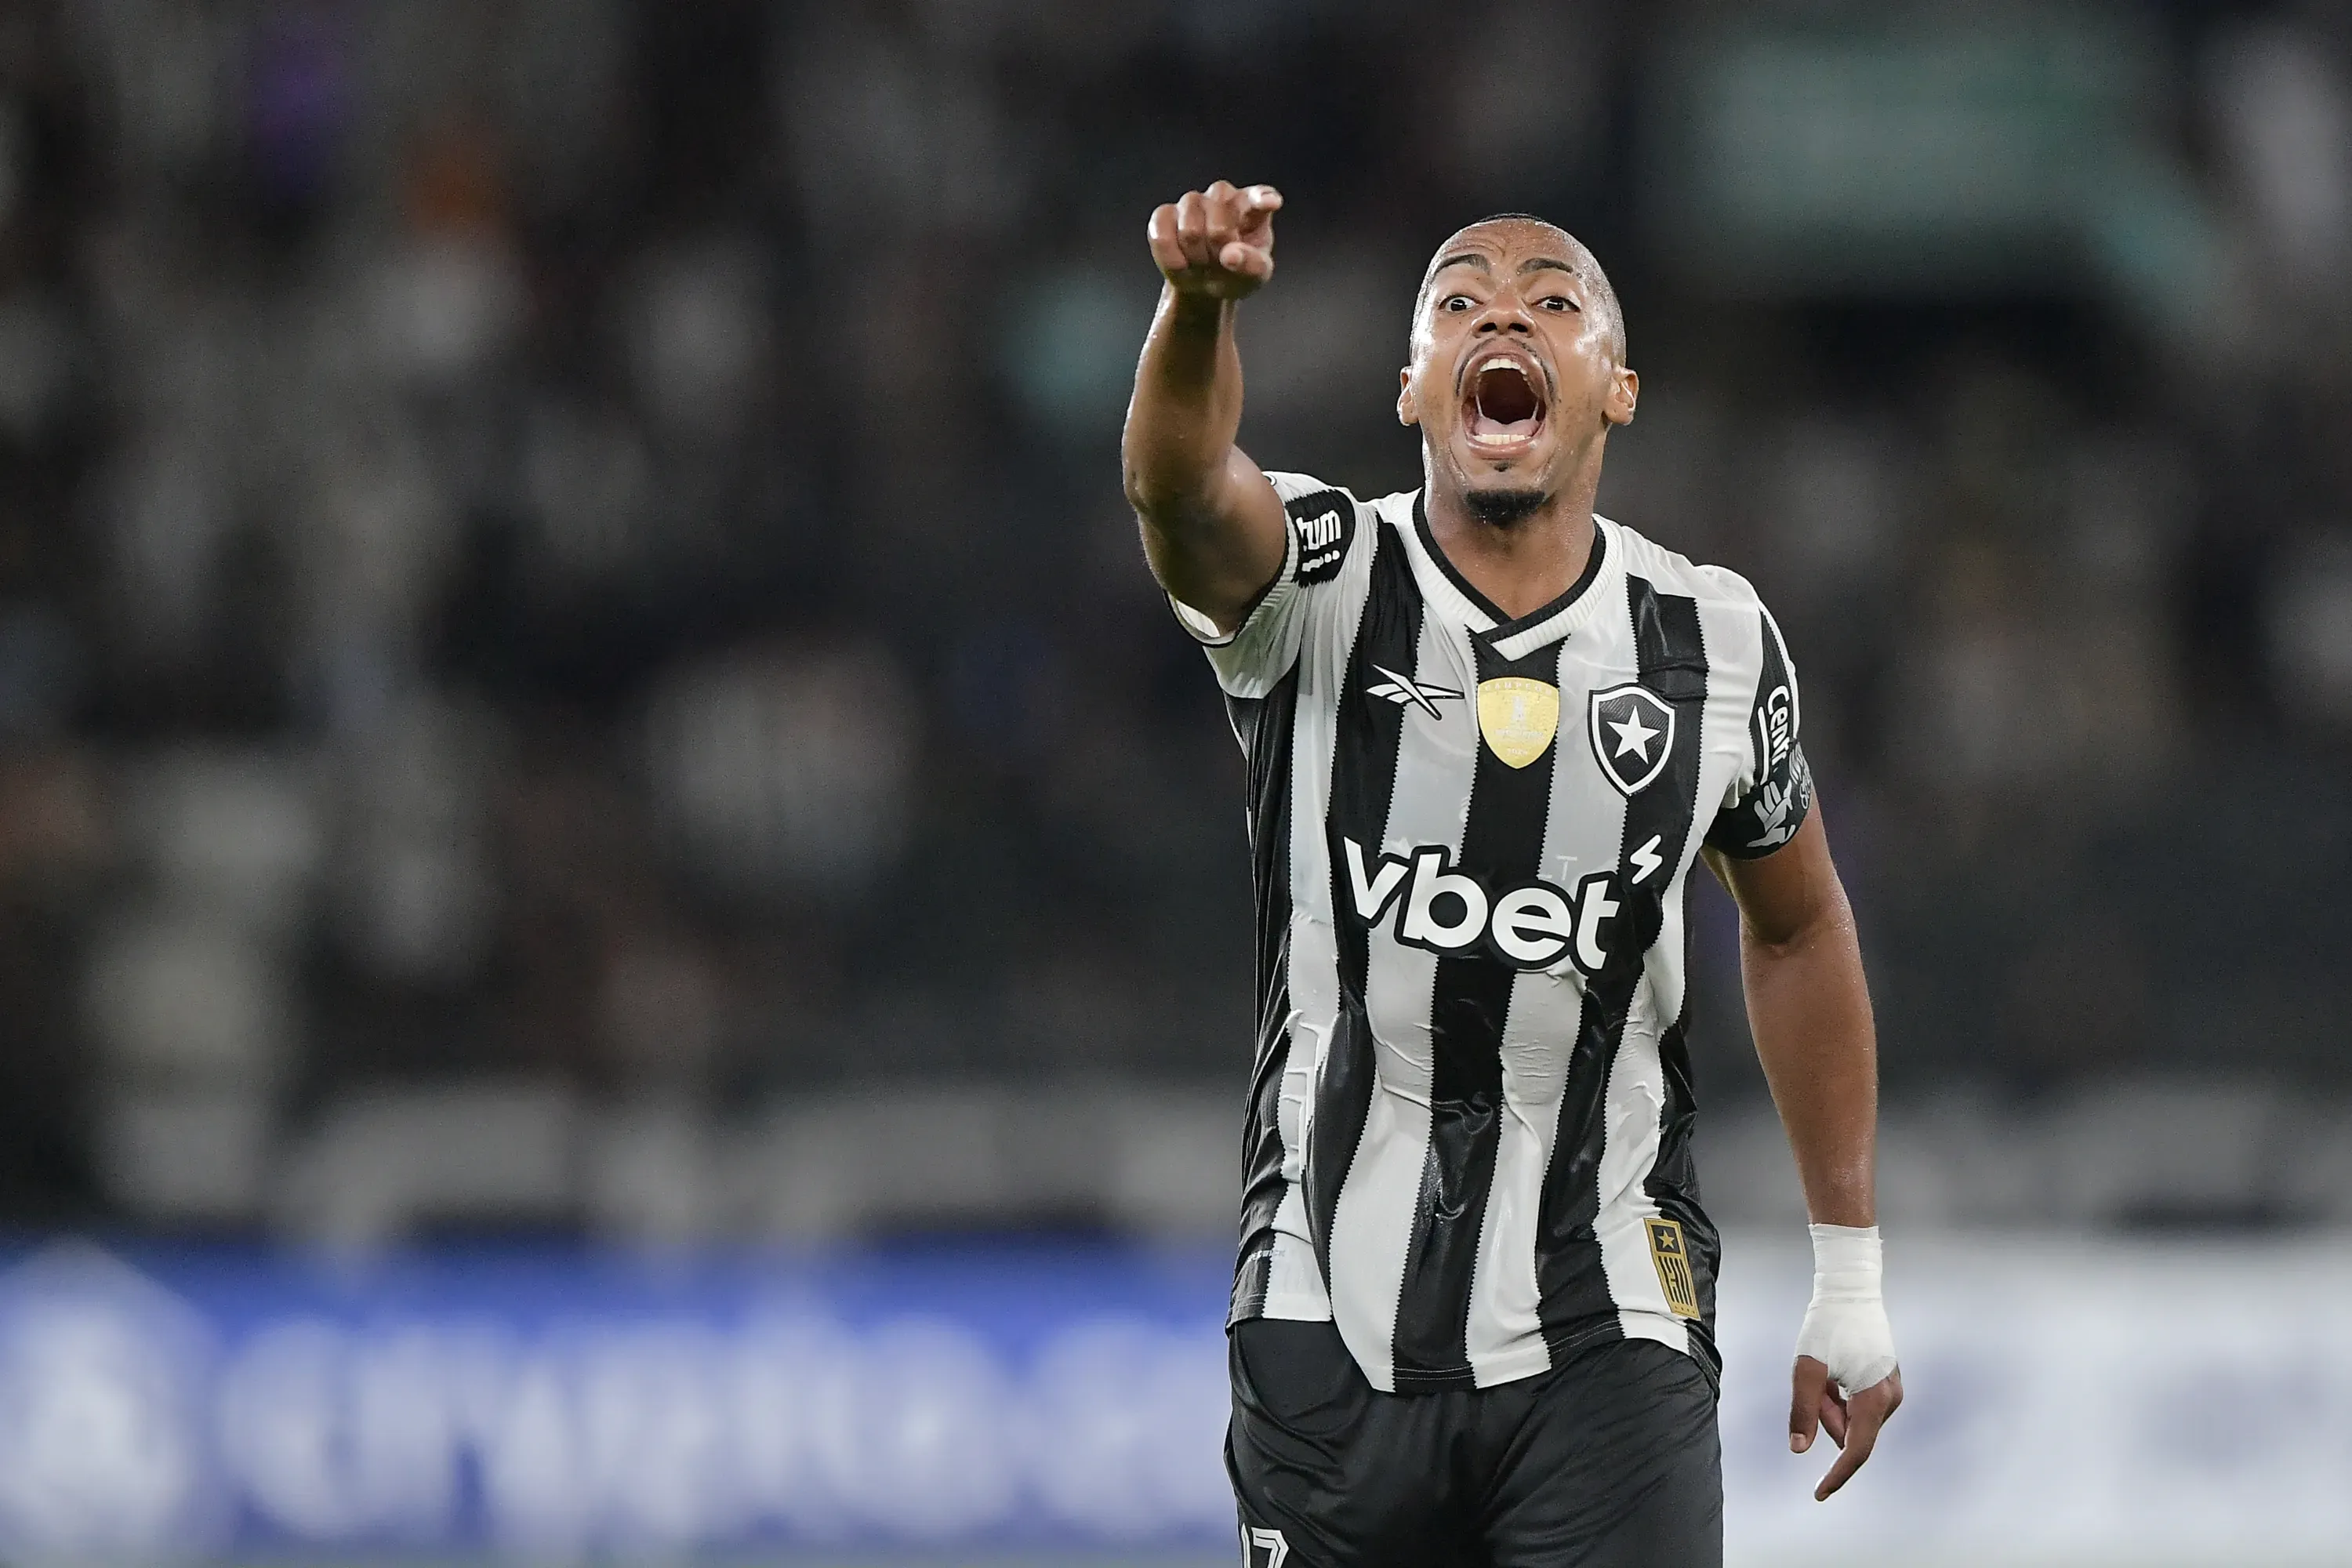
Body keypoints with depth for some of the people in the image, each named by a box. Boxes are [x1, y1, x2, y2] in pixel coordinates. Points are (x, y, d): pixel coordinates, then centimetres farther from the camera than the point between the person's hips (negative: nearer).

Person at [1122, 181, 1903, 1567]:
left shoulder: (1714, 647, 1)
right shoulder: (1323, 587, -6)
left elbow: (1797, 930, 16)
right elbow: (1182, 491, -29)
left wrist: (1853, 1275, 18)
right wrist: (1198, 302, -53)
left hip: (1602, 1340, 0)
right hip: (1337, 1333, 0)